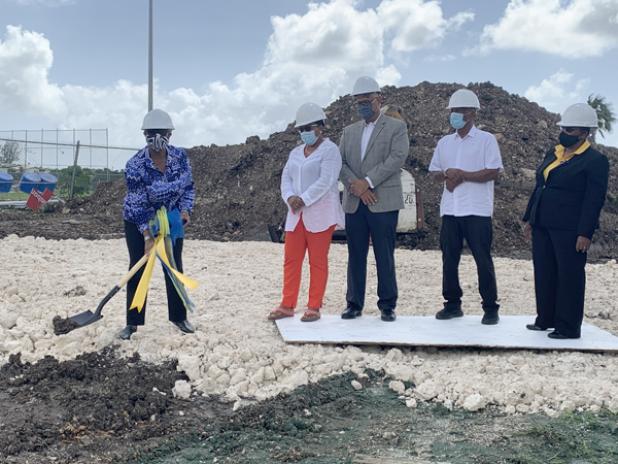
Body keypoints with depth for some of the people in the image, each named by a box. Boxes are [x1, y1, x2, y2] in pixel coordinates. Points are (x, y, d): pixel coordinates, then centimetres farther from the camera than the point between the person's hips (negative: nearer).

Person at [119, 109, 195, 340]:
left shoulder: (180, 156, -12)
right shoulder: (135, 165, -23)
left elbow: (188, 187, 0)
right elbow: (137, 204, -23)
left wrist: (185, 210, -17)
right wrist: (148, 236, -28)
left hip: (171, 219, 3)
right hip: (138, 222, -3)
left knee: (174, 268, 7)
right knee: (138, 269, -2)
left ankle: (179, 317, 20)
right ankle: (132, 322, 7)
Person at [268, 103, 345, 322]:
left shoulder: (330, 150, -3)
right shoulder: (295, 152, 19)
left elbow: (325, 181, -15)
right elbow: (286, 178, 11)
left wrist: (304, 200, -19)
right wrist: (290, 197, -9)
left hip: (320, 215, -6)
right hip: (296, 215, 6)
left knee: (317, 262, -1)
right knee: (291, 260, 4)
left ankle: (314, 308, 5)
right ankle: (287, 305, 11)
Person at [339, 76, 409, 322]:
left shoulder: (396, 127, 5)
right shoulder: (349, 131, 18)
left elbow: (397, 158, -9)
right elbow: (340, 163, 8)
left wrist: (367, 181, -15)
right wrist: (356, 186, -10)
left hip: (383, 202, -4)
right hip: (354, 203, 4)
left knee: (385, 256, -1)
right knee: (355, 256, 6)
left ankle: (387, 306, 7)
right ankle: (354, 304, 14)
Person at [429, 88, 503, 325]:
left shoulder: (486, 139, -1)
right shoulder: (444, 142, 15)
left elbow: (493, 172, -10)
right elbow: (435, 173, 16)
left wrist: (462, 175, -15)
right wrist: (446, 176, -7)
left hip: (477, 210, -5)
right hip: (450, 209, 5)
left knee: (483, 260, -1)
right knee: (449, 259, 7)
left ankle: (490, 308, 8)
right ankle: (452, 304, 19)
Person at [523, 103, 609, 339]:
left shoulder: (595, 160, -8)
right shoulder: (553, 153, 14)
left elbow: (594, 200, -13)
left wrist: (585, 233, -17)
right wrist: (530, 218, 16)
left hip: (569, 230, -7)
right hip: (543, 226, 8)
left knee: (569, 276, 1)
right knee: (544, 273, 13)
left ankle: (569, 327, 9)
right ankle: (546, 319, 26)